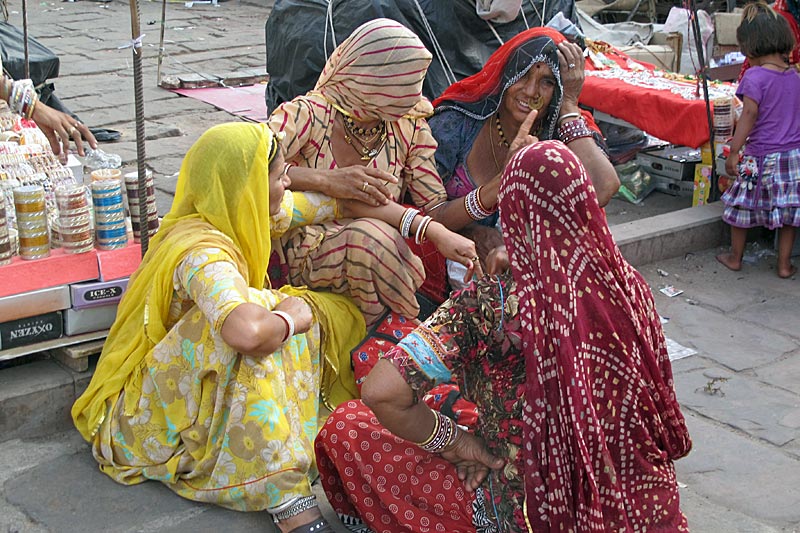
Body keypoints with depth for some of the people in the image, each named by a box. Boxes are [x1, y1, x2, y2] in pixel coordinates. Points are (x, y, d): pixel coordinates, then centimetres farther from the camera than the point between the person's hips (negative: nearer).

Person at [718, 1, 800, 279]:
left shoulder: (755, 76, -14)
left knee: (742, 203, 13)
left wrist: (733, 151, -18)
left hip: (761, 155, -5)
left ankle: (735, 257, 27)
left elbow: (750, 114, -19)